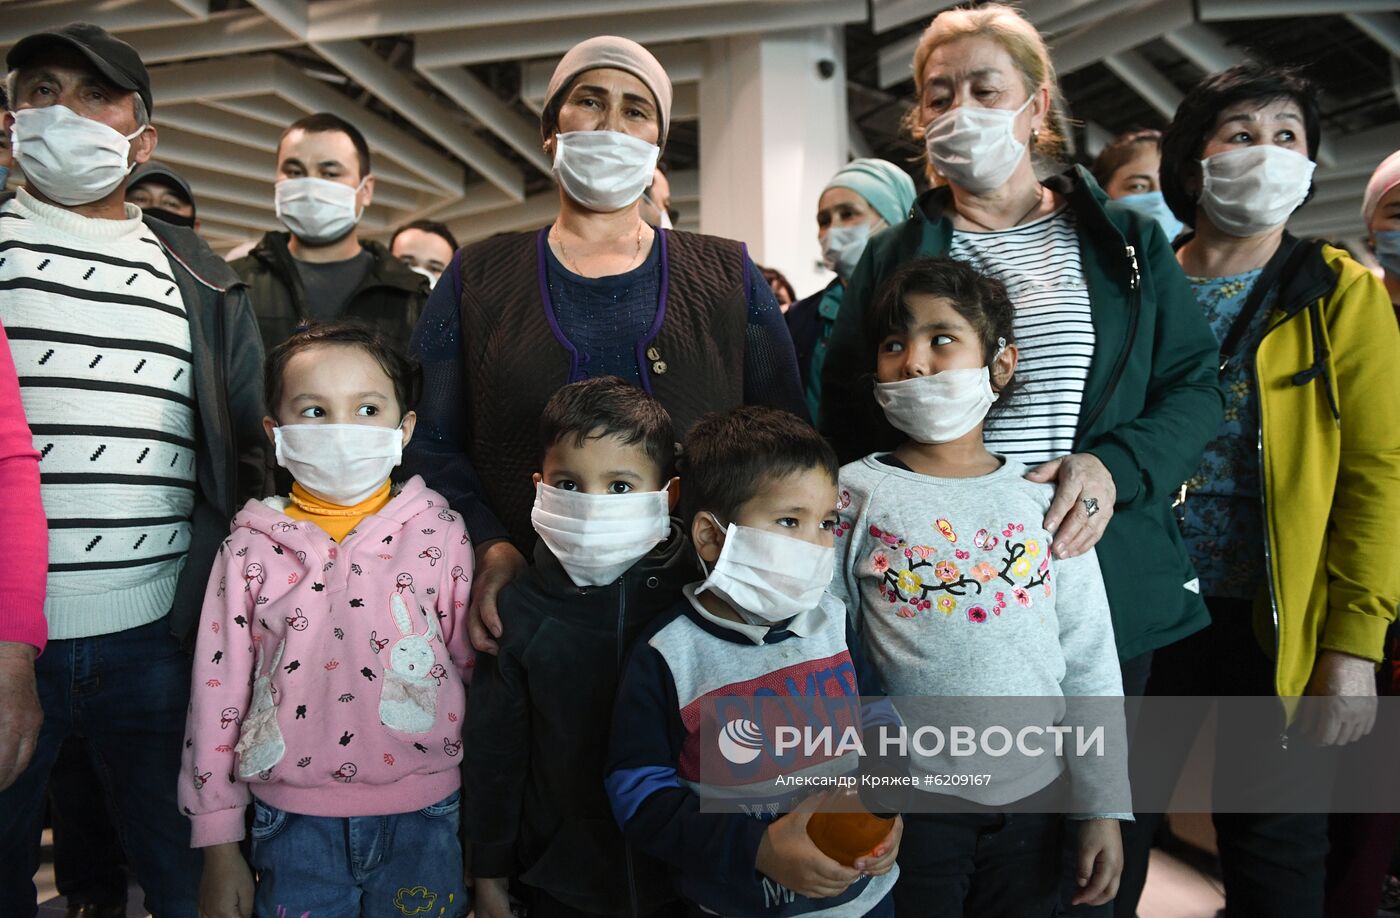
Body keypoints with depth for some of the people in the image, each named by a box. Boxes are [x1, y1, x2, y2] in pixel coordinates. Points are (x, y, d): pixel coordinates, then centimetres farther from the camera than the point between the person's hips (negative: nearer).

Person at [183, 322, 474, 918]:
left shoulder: (440, 535, -5)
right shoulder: (251, 550, -3)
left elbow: (474, 669, 2)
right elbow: (217, 692, 2)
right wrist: (219, 849, 5)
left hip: (422, 818, 0)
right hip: (293, 822, 1)